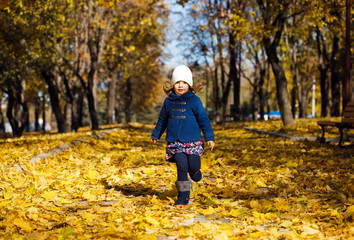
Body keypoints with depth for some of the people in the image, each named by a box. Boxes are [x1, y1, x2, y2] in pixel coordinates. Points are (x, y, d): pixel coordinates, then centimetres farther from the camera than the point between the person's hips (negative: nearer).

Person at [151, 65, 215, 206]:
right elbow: (162, 120, 22)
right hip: (175, 142, 1)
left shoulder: (194, 100, 0)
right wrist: (156, 135, 30)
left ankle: (194, 170, 31)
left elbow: (203, 119, 1)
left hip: (192, 141, -1)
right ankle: (183, 196, 1)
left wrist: (209, 137, -3)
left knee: (193, 166, -8)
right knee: (181, 167, -8)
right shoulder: (169, 101, 8)